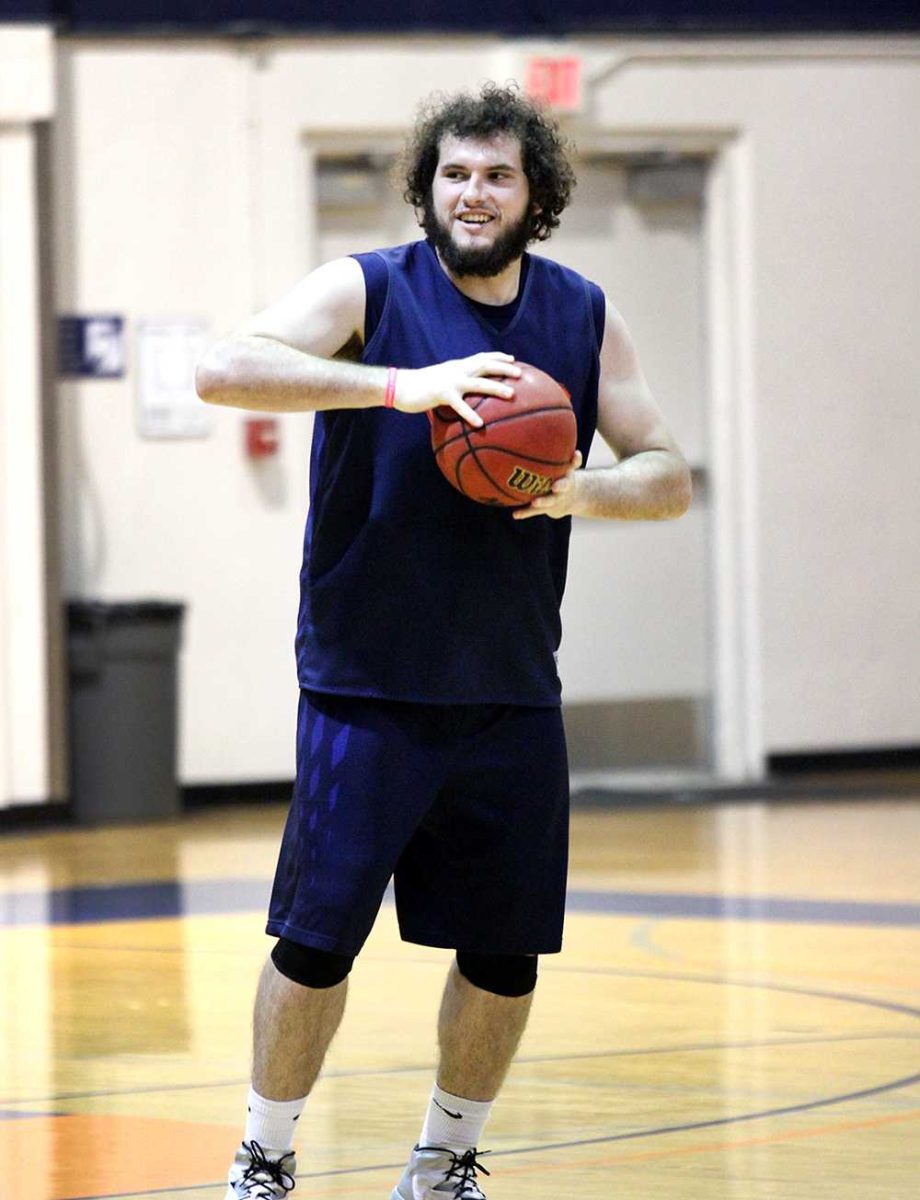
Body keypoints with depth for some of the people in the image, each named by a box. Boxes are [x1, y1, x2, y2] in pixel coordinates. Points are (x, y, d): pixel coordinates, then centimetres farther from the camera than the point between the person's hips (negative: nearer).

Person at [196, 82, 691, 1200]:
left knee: (504, 956, 6)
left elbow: (668, 476, 7)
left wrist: (585, 492, -15)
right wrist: (399, 384, -32)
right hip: (366, 688, -4)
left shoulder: (585, 318, 6)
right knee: (314, 945, -4)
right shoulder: (368, 290, -7)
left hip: (511, 691, 4)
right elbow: (224, 369, -22)